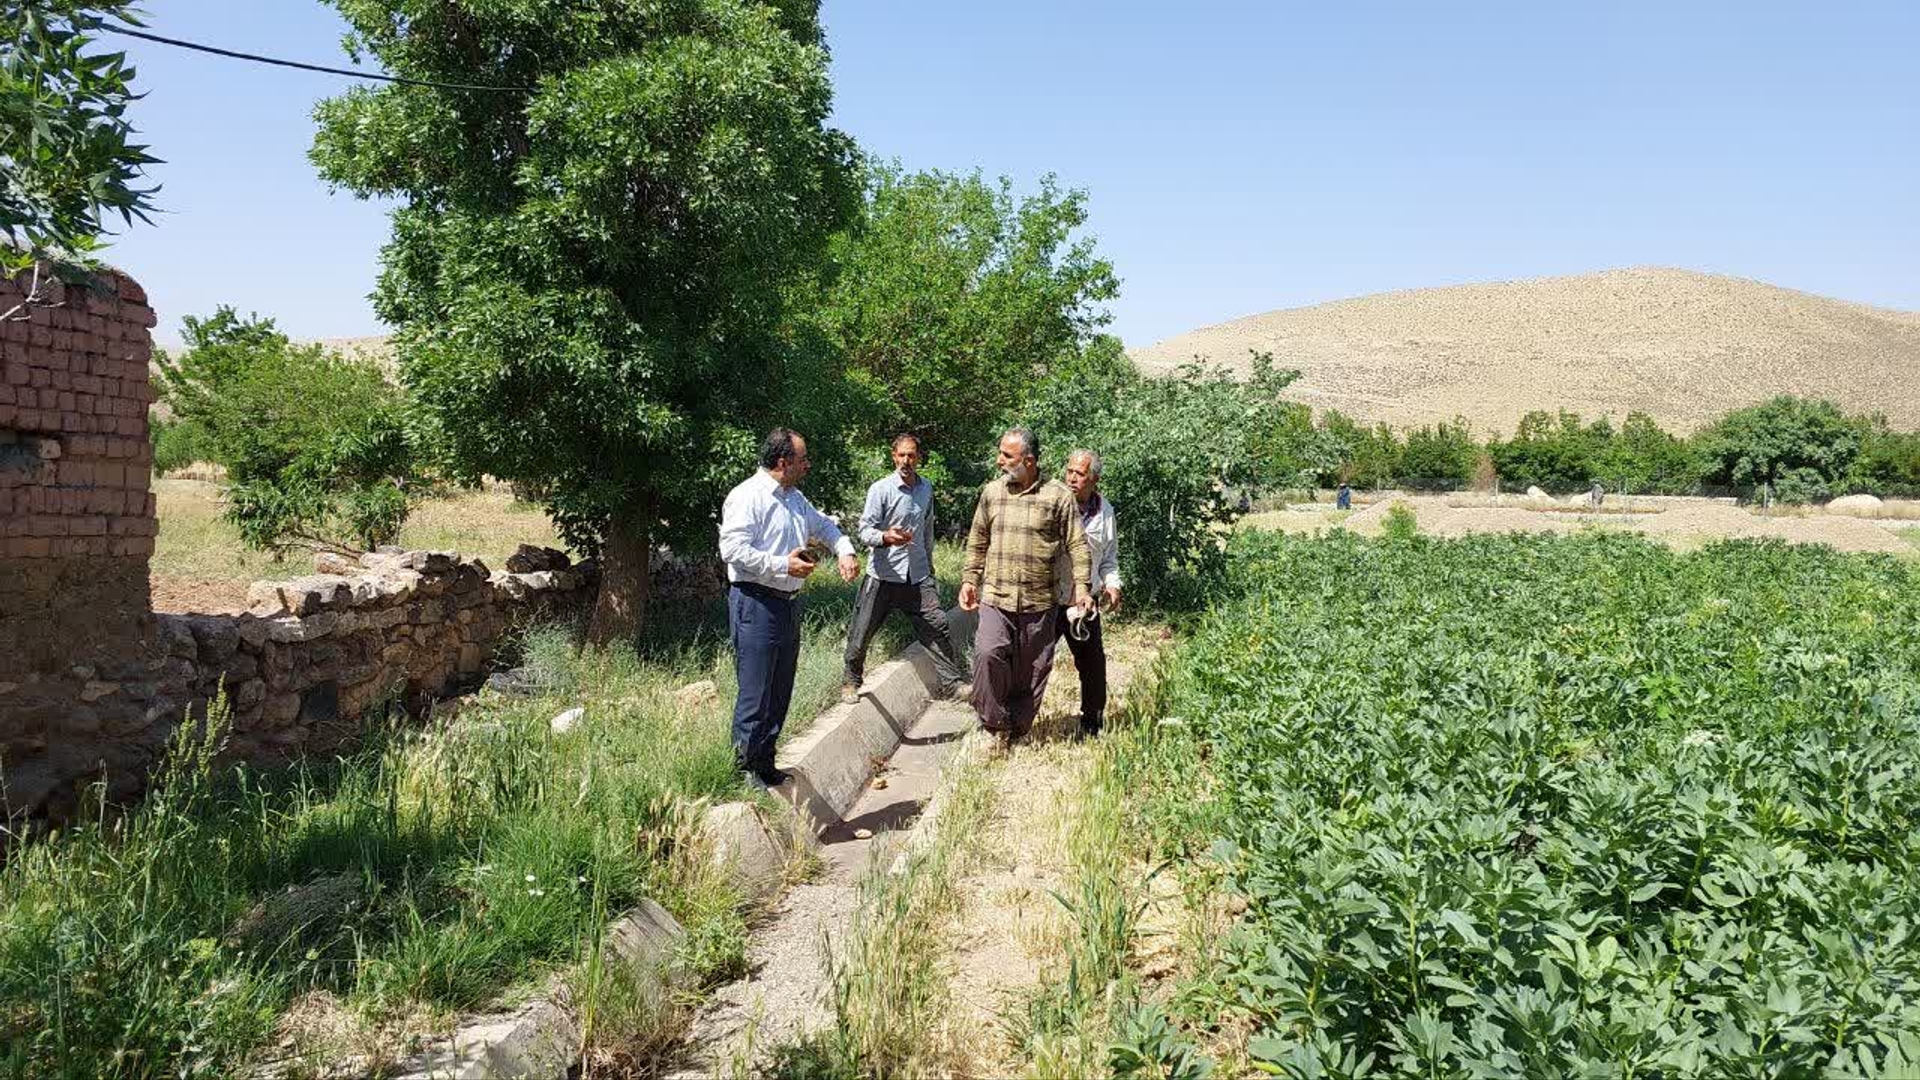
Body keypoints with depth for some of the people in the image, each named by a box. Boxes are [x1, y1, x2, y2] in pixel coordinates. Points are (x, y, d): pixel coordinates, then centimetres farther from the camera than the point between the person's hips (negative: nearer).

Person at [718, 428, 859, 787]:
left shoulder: (795, 498, 18)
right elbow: (732, 549, -21)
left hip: (789, 604, 9)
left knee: (780, 693, 13)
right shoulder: (747, 496, -12)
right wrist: (783, 565, -21)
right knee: (755, 694, -7)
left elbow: (824, 525, 33)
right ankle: (746, 768, 1)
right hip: (756, 605, -9)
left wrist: (845, 551, 15)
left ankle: (765, 764, 23)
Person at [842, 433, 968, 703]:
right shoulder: (881, 489, -9)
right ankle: (852, 681, 23)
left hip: (917, 576, 4)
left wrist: (929, 565, 26)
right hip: (883, 576, -4)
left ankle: (953, 681, 9)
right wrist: (886, 537, -32)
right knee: (862, 632, 3)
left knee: (937, 626, -2)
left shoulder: (926, 488, 9)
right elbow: (865, 530, -12)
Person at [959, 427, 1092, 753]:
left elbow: (1077, 545, 0)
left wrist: (1081, 586, -8)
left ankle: (1017, 730, 24)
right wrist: (969, 580, 10)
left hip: (1040, 602, -1)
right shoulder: (991, 492, 8)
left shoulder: (1058, 496, -1)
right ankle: (997, 724, -2)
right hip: (996, 597, 1)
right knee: (988, 654, -19)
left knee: (1032, 669, 6)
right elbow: (977, 542, 16)